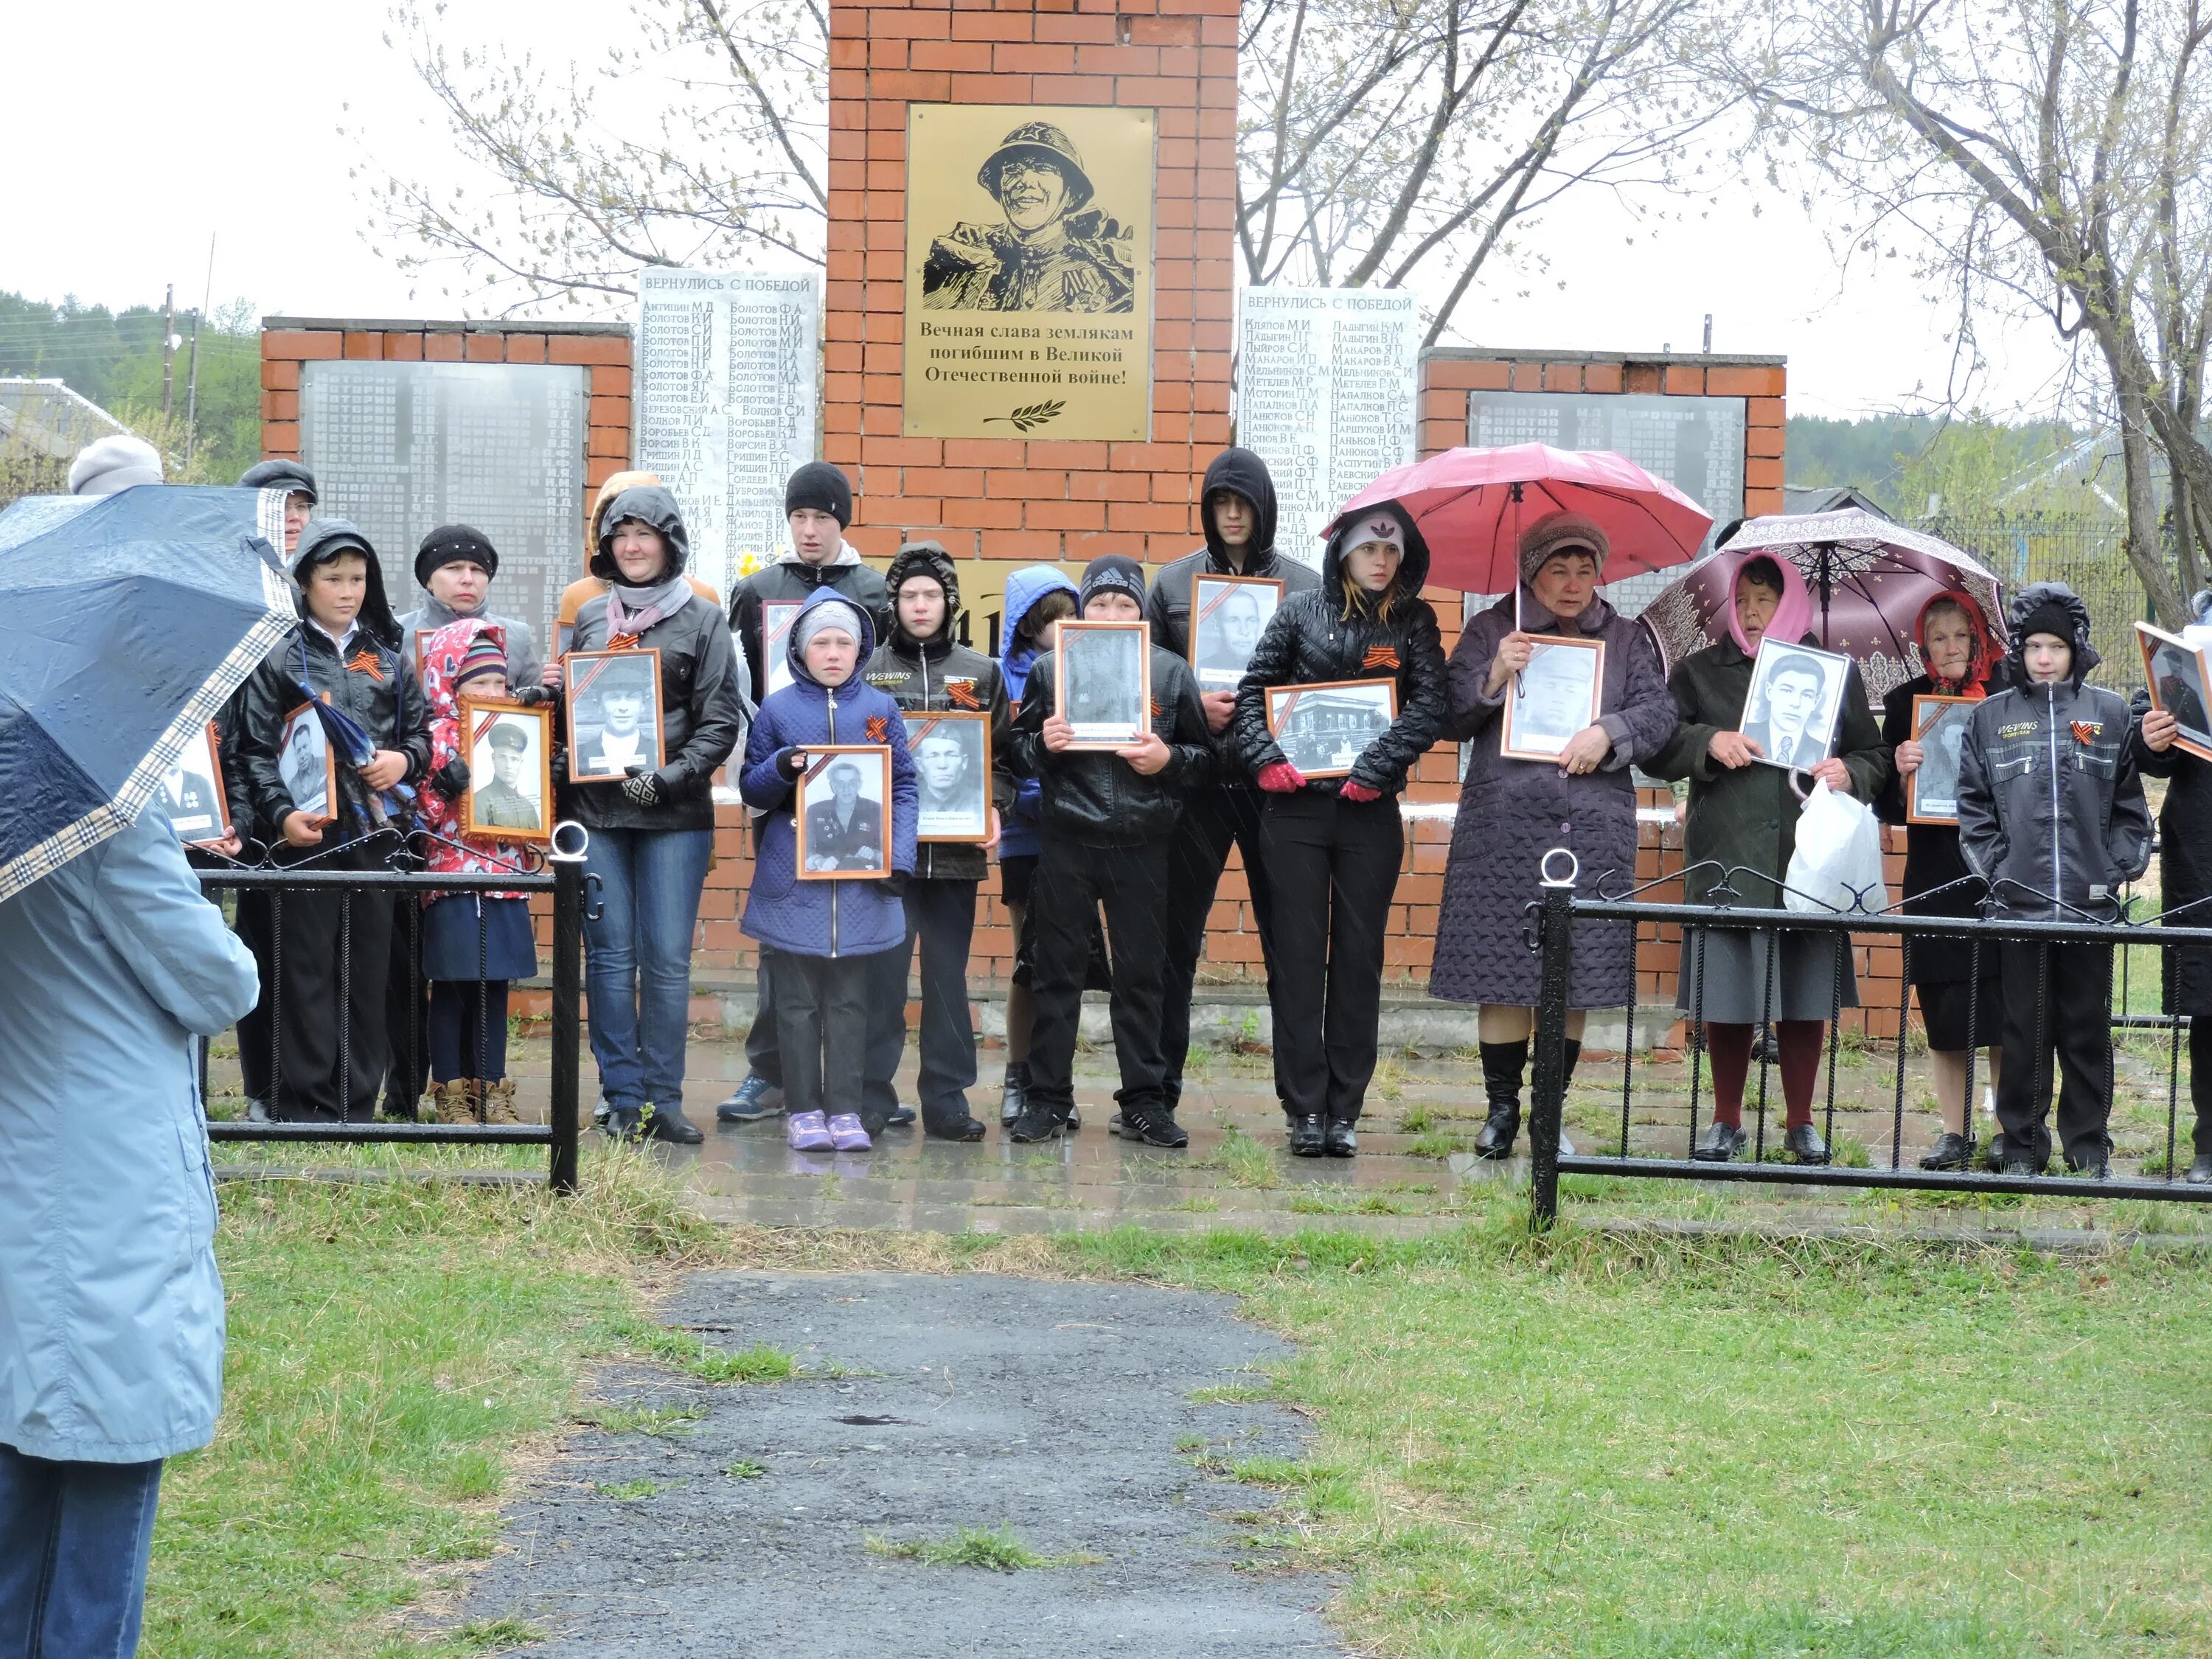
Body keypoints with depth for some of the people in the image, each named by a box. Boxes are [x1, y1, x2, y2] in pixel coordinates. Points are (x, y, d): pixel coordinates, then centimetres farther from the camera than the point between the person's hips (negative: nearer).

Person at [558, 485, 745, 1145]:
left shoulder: (702, 620, 3)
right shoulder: (588, 618, 13)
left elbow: (722, 719, -2)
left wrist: (669, 778, -14)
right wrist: (559, 777, 3)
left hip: (674, 816, -2)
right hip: (596, 810, 2)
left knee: (668, 959, -2)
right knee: (610, 955, 2)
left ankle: (663, 1099, 4)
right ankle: (622, 1098, 7)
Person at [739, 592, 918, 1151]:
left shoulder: (880, 709, 7)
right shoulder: (778, 709, 4)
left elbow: (903, 788, 7)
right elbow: (751, 790, 7)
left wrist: (898, 858, -4)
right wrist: (782, 768, -15)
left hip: (861, 875, 1)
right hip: (794, 875, -1)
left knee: (850, 999, 4)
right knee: (799, 999, 3)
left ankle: (846, 1110, 7)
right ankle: (803, 1110, 9)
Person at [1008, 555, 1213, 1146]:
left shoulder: (1172, 672, 6)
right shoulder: (1049, 669, 6)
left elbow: (1206, 757, 8)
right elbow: (1018, 753, 10)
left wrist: (1169, 759, -11)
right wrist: (1043, 744, -11)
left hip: (1142, 846, 0)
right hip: (1065, 842, 0)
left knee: (1142, 975, 5)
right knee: (1057, 971, 4)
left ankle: (1144, 1101, 13)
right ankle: (1048, 1098, 11)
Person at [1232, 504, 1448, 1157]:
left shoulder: (1413, 620, 4)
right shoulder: (1301, 612, 5)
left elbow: (1432, 705, -6)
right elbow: (1253, 689, 7)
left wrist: (1376, 768, -16)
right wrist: (1263, 756, -9)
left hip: (1370, 810, 0)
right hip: (1296, 807, 0)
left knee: (1359, 958, 3)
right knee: (1298, 957, 0)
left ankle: (1344, 1110, 8)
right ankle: (1305, 1109, 4)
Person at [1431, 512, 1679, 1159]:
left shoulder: (1626, 639, 15)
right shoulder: (1491, 630, 10)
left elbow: (1659, 713, 7)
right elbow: (1449, 718, 5)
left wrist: (1608, 731, -11)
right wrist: (1494, 678, -12)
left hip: (1594, 832, 2)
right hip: (1503, 826, -1)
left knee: (1575, 980, 0)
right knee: (1502, 972, -3)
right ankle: (1502, 1109, 7)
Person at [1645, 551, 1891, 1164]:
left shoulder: (1836, 673, 12)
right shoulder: (1701, 671, 11)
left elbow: (1875, 757, 14)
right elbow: (1655, 749, 6)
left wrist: (1849, 774, -8)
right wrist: (1707, 741, -11)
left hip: (1810, 863, 1)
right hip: (1727, 863, 0)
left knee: (1805, 1002, 3)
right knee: (1727, 1000, 0)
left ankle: (1801, 1123, 16)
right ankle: (1726, 1122, 14)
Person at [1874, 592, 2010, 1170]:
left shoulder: (2009, 696, 1)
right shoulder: (1907, 703, 7)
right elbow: (1887, 806, 7)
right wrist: (1903, 771, -13)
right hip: (1935, 878, 2)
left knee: (2001, 1011, -4)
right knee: (1943, 1013, 3)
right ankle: (1953, 1133, 11)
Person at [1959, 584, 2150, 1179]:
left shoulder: (2110, 713, 7)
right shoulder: (1991, 718, 7)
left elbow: (2130, 807, 9)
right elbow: (1974, 809, 6)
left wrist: (2118, 869, -2)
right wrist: (1996, 871, -4)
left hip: (2091, 902, 0)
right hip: (2018, 901, 0)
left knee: (2089, 1029, 6)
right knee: (2024, 1029, 4)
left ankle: (2090, 1147, 15)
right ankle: (2022, 1146, 12)